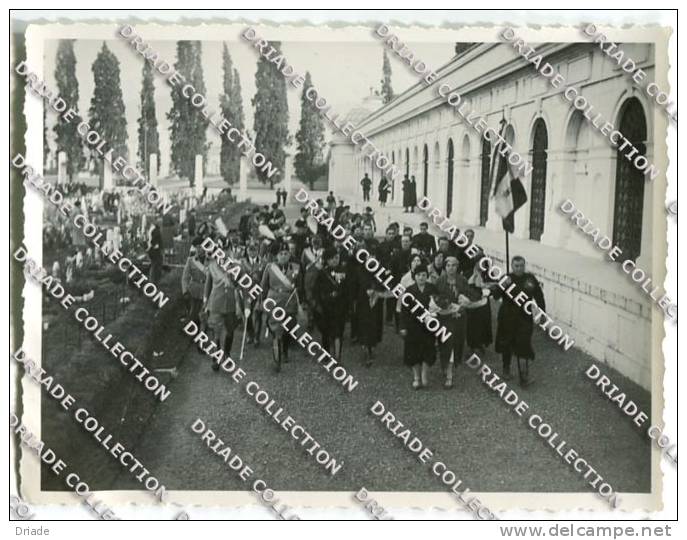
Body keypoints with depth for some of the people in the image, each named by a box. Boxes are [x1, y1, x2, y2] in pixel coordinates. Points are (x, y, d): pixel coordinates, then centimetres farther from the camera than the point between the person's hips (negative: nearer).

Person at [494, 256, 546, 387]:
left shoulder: (530, 279, -1)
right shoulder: (506, 278, -7)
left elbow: (539, 296, 8)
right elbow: (495, 295, -17)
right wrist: (502, 286, -35)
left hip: (524, 318, 0)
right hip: (507, 318, 0)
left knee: (524, 346, -5)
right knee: (506, 346, 14)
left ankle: (524, 377, -2)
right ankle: (506, 370, 36)